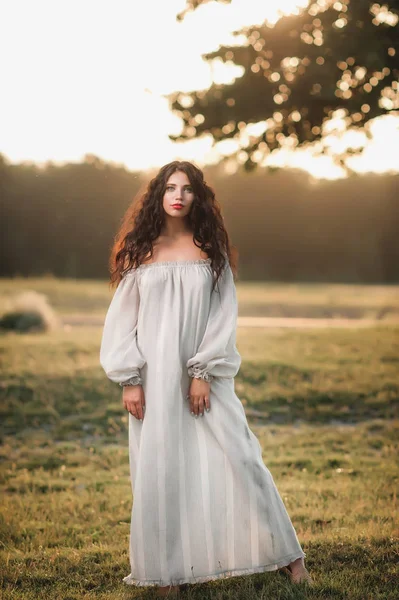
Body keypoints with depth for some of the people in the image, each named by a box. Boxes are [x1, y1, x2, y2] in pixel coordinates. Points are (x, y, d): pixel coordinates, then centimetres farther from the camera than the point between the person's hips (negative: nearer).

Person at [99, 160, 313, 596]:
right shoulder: (140, 251, 4)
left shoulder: (210, 250, 4)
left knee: (236, 459, -3)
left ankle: (286, 555, 9)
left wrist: (204, 373, -10)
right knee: (159, 473, 2)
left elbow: (223, 315, 0)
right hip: (155, 378, 1)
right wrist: (129, 381, -4)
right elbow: (123, 317, 3)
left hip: (205, 376, 0)